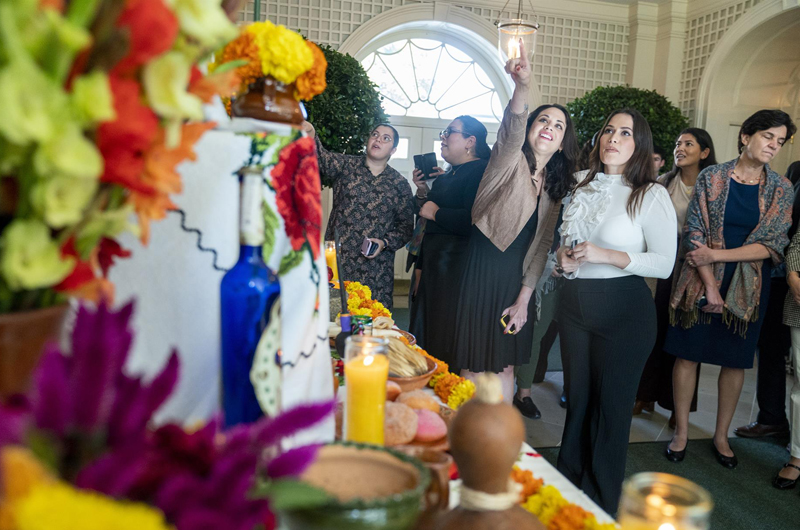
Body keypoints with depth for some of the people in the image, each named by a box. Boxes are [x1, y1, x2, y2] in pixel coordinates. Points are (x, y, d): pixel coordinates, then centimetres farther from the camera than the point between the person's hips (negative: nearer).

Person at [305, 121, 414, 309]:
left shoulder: (400, 184, 9)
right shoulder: (346, 165, 7)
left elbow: (406, 226, 10)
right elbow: (323, 161, -13)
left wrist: (385, 243, -7)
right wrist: (311, 138, -33)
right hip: (337, 259, 0)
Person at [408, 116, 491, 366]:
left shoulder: (481, 171, -13)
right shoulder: (449, 175, 18)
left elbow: (476, 220, -28)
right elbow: (430, 219, 24)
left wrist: (436, 212, -16)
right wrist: (423, 193, 8)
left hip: (456, 268, -10)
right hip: (433, 265, 10)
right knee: (424, 337, 16)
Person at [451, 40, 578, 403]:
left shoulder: (556, 188, 9)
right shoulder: (510, 162, -6)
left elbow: (542, 246, 7)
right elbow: (511, 131, -31)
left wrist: (524, 299, 0)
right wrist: (522, 87, -50)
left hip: (516, 281, 5)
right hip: (479, 274, -5)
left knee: (504, 368, 12)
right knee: (474, 370, 0)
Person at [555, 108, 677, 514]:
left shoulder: (652, 195, -8)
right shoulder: (584, 188, 10)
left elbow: (664, 264, -14)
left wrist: (607, 256, -24)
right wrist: (564, 258, 0)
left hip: (623, 309, -5)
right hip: (575, 303, 6)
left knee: (611, 405, 5)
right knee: (576, 399, 15)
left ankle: (602, 507, 24)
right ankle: (567, 485, 33)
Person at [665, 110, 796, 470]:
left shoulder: (780, 189, 1)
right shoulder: (711, 177, -2)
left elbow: (771, 245, -7)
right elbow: (695, 231, -7)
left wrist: (716, 255, -17)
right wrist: (709, 284, -14)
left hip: (746, 287, 2)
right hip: (701, 280, -2)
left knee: (735, 360, 9)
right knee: (688, 354, 2)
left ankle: (721, 435, 25)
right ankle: (681, 431, 17)